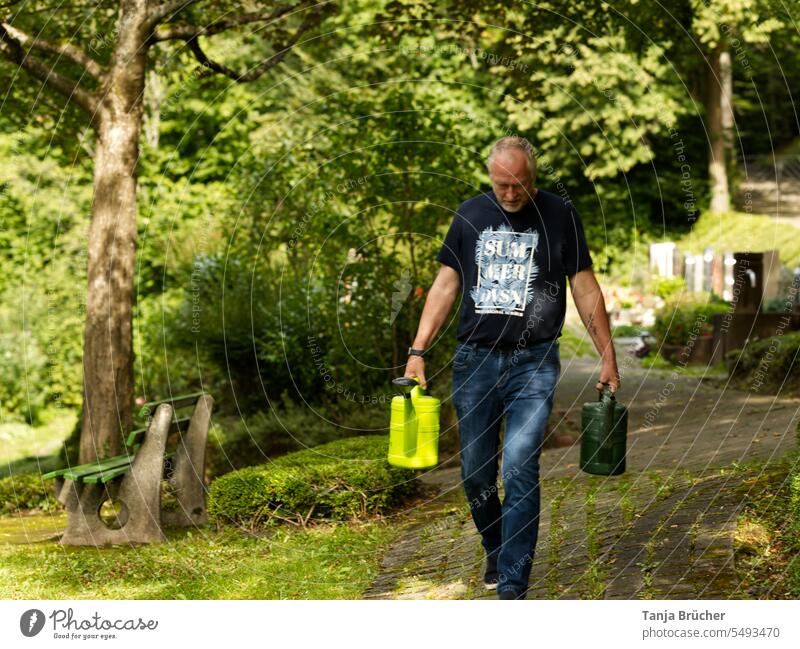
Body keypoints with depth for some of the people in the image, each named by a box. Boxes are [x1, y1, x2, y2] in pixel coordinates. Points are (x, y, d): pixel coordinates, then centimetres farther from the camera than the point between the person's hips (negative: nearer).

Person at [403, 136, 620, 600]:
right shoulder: (471, 215, 7)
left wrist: (609, 357, 1)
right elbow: (446, 286, 9)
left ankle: (512, 588, -12)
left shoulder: (559, 215, 1)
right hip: (475, 360, 3)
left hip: (534, 362, -3)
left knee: (520, 470, -14)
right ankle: (496, 554, 32)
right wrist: (418, 350, 2)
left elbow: (586, 289, 4)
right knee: (476, 475, 7)